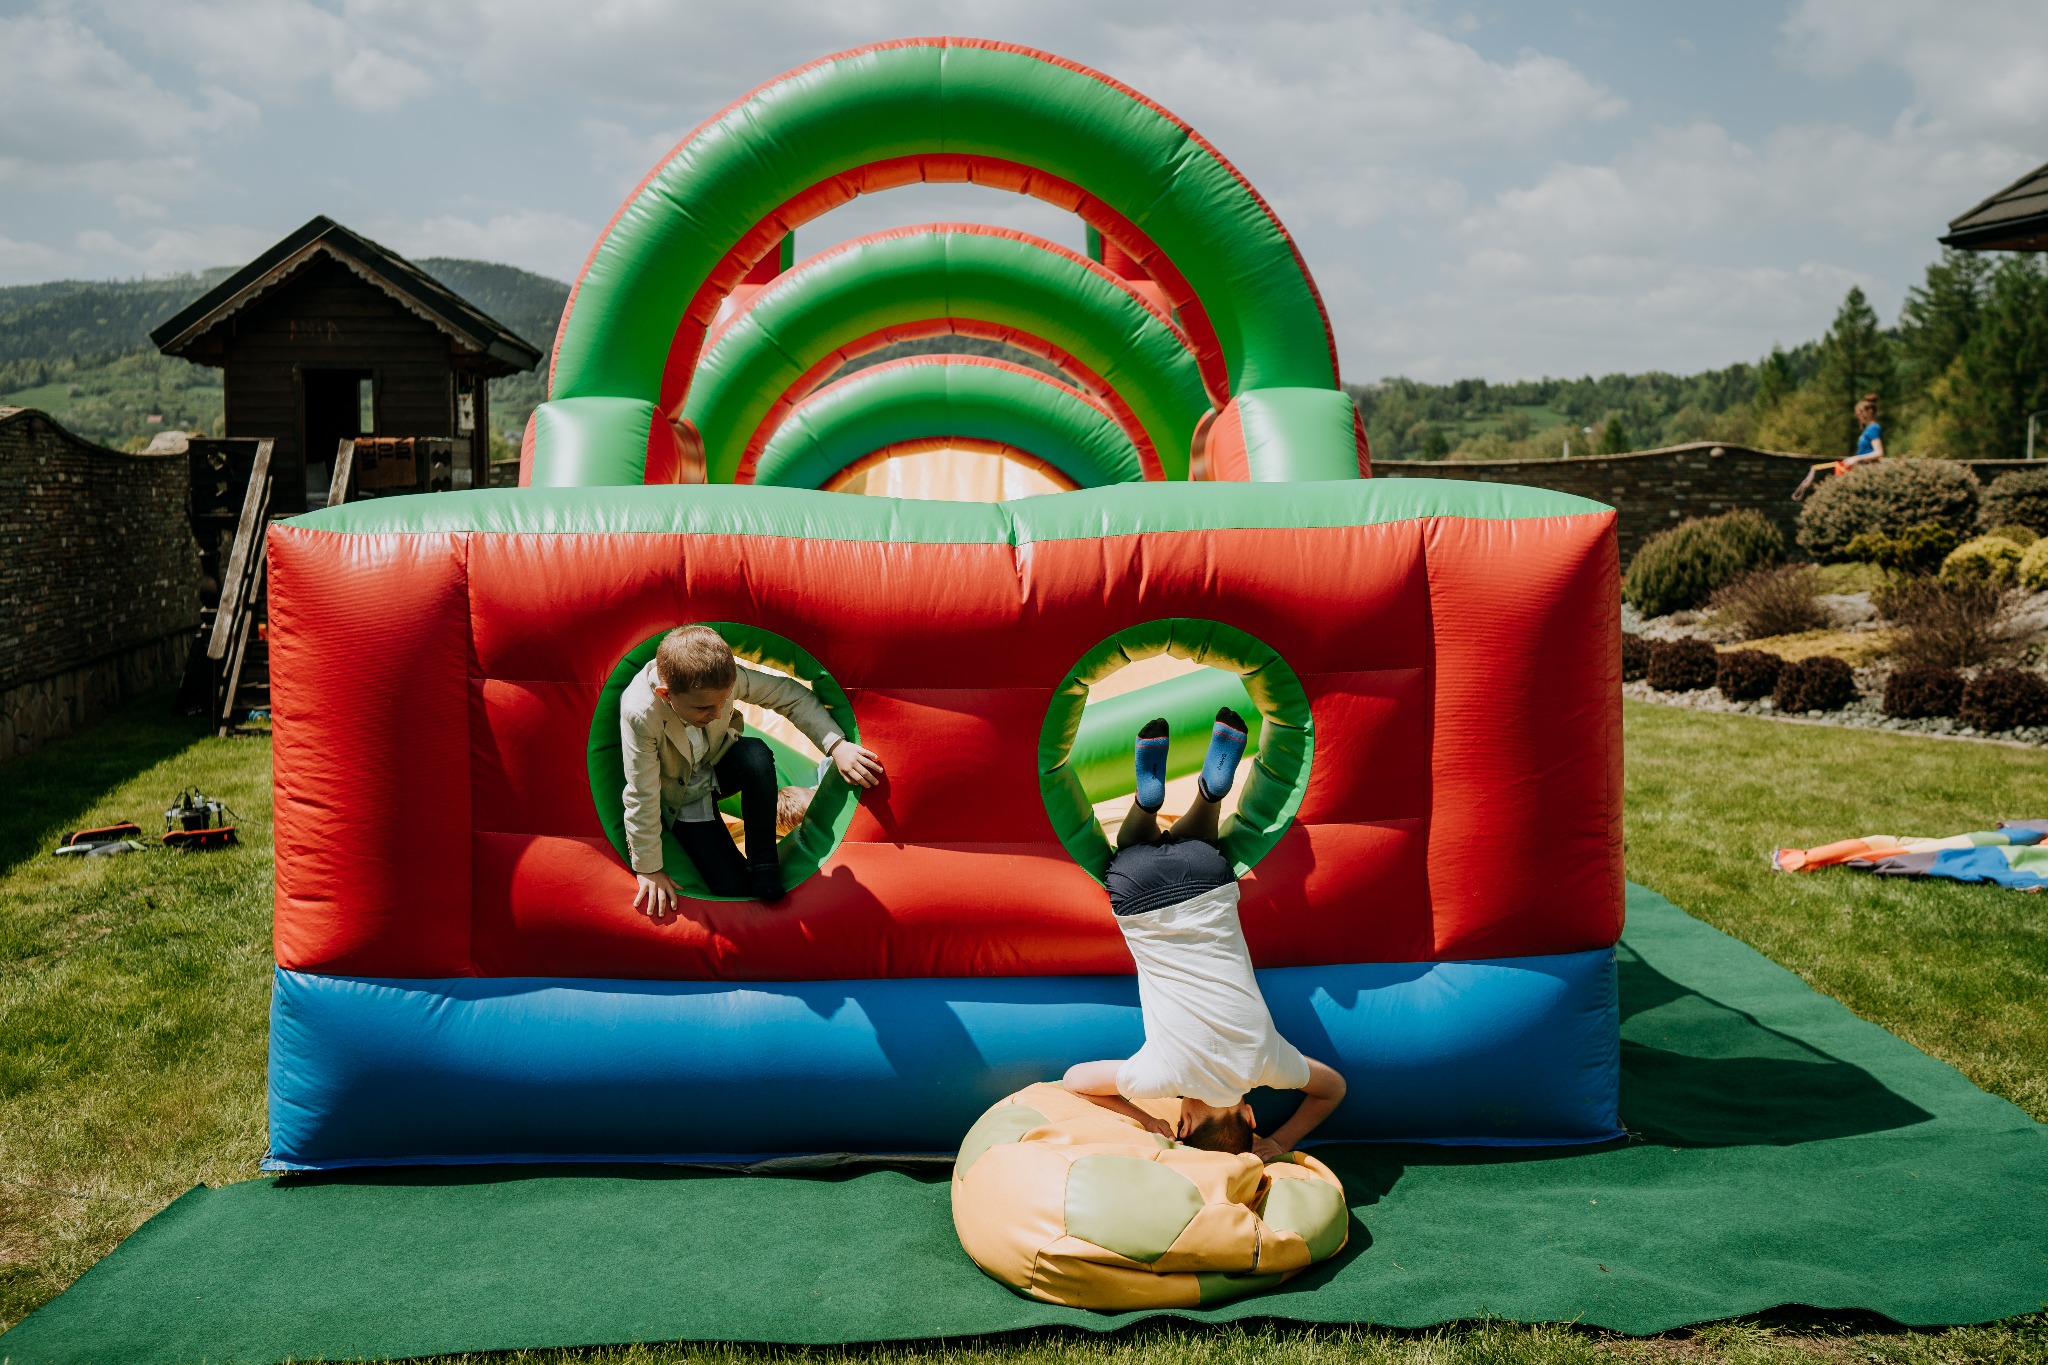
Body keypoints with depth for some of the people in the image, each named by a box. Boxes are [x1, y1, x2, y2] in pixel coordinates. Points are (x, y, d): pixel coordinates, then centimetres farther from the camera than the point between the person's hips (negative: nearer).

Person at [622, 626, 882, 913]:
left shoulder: (723, 676, -31)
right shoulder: (640, 714, -39)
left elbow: (790, 694, -18)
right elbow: (642, 797, -29)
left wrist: (837, 745, -30)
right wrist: (648, 869, -21)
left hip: (719, 764, 3)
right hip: (682, 797, -2)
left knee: (756, 753, -35)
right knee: (732, 886, -17)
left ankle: (763, 866, -19)